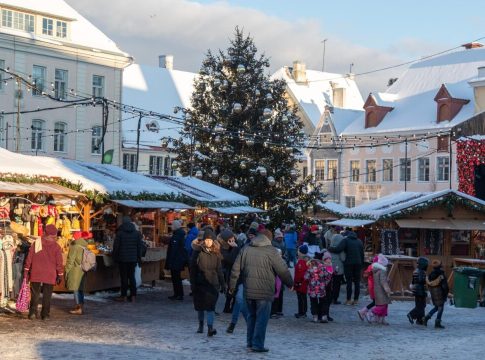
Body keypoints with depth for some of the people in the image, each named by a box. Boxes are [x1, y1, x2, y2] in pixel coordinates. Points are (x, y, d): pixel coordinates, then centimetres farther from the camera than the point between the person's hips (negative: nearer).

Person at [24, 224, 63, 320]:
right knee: (47, 295, 6)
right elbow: (59, 263, -2)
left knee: (35, 294, 10)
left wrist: (26, 271, 6)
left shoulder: (36, 243, -1)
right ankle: (45, 314, 5)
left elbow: (29, 258, 0)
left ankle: (33, 312, 2)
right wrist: (60, 275, 6)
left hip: (35, 274, 1)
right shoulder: (56, 247, -3)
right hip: (50, 276, -1)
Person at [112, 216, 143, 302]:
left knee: (124, 277, 1)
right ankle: (133, 296, 7)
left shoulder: (120, 233, -7)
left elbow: (116, 246, -6)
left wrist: (115, 257, 5)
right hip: (133, 258, 4)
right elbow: (139, 246, 9)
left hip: (122, 258, -3)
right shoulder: (136, 233, 5)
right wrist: (139, 258, 15)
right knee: (132, 276, 8)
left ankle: (124, 296, 3)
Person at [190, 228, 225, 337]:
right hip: (200, 283, 0)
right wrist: (193, 283, -7)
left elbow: (219, 270, 9)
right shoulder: (197, 252, -3)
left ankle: (210, 328, -15)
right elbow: (192, 269, -2)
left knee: (210, 306, -9)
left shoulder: (215, 253, 4)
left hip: (212, 283, 0)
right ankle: (201, 325, 30)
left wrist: (222, 284, 7)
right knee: (200, 305, 12)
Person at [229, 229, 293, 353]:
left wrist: (232, 285, 16)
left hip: (249, 291, 5)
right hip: (264, 291, -5)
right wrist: (290, 283, 7)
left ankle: (250, 342, 24)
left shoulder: (246, 249, 7)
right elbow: (283, 270, -7)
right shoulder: (270, 251, -8)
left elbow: (236, 269, 9)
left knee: (251, 316, 18)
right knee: (262, 318, -1)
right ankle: (257, 345, -3)